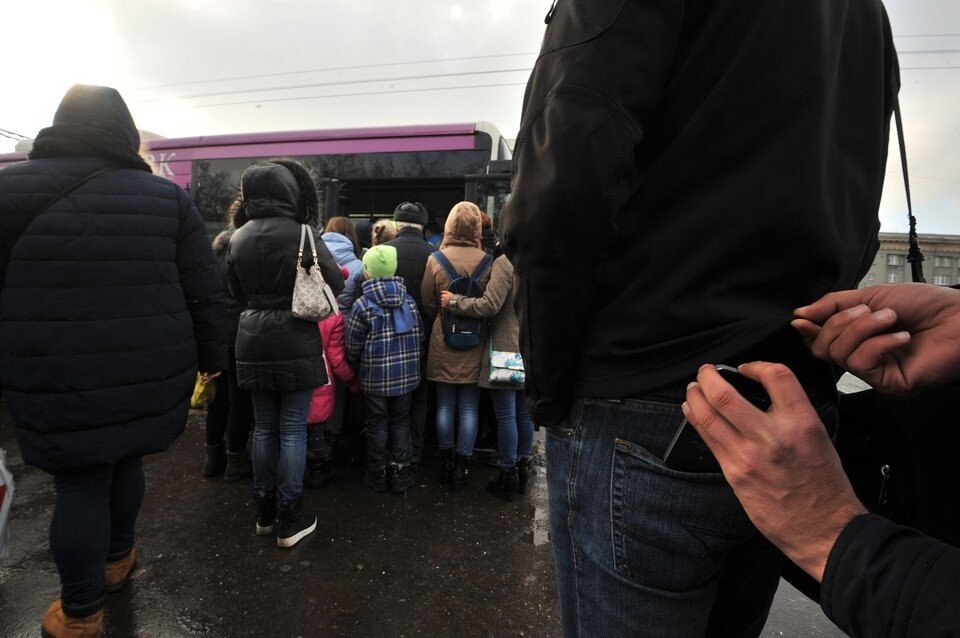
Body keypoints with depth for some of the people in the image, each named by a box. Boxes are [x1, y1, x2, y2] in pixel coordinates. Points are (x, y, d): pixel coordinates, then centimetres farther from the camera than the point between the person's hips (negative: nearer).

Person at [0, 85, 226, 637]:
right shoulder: (168, 197, 0)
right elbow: (205, 292, -1)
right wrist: (212, 357, 10)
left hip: (57, 384, -1)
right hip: (147, 376, 2)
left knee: (79, 485, 11)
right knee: (124, 463, 23)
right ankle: (117, 559, 45)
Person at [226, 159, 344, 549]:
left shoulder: (239, 238, 3)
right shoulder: (301, 234, -12)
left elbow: (237, 293, 11)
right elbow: (335, 283, -5)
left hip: (253, 344, 5)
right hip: (296, 343, -5)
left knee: (264, 429, 17)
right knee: (293, 431, 5)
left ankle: (264, 512, 31)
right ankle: (289, 521, 16)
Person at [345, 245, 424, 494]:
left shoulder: (363, 305, -12)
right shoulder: (409, 301, 0)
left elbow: (353, 346, -7)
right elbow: (419, 337, 6)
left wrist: (356, 368, 10)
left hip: (374, 377, -3)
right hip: (406, 375, 3)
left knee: (377, 425, 11)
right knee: (400, 423, 14)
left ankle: (378, 475, 24)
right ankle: (400, 474, 21)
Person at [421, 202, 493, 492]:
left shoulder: (435, 259, -7)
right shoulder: (486, 261, -9)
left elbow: (427, 303, -1)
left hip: (442, 341, 1)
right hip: (475, 344, -1)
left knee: (445, 405, 14)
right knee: (469, 408, 10)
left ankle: (446, 461, 26)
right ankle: (462, 466, 18)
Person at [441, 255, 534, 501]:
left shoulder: (504, 263, -16)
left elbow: (489, 305, -21)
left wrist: (453, 302, -9)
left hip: (506, 350, -7)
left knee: (506, 416, 3)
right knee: (525, 414, 16)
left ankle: (507, 474, 14)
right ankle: (523, 466, 30)